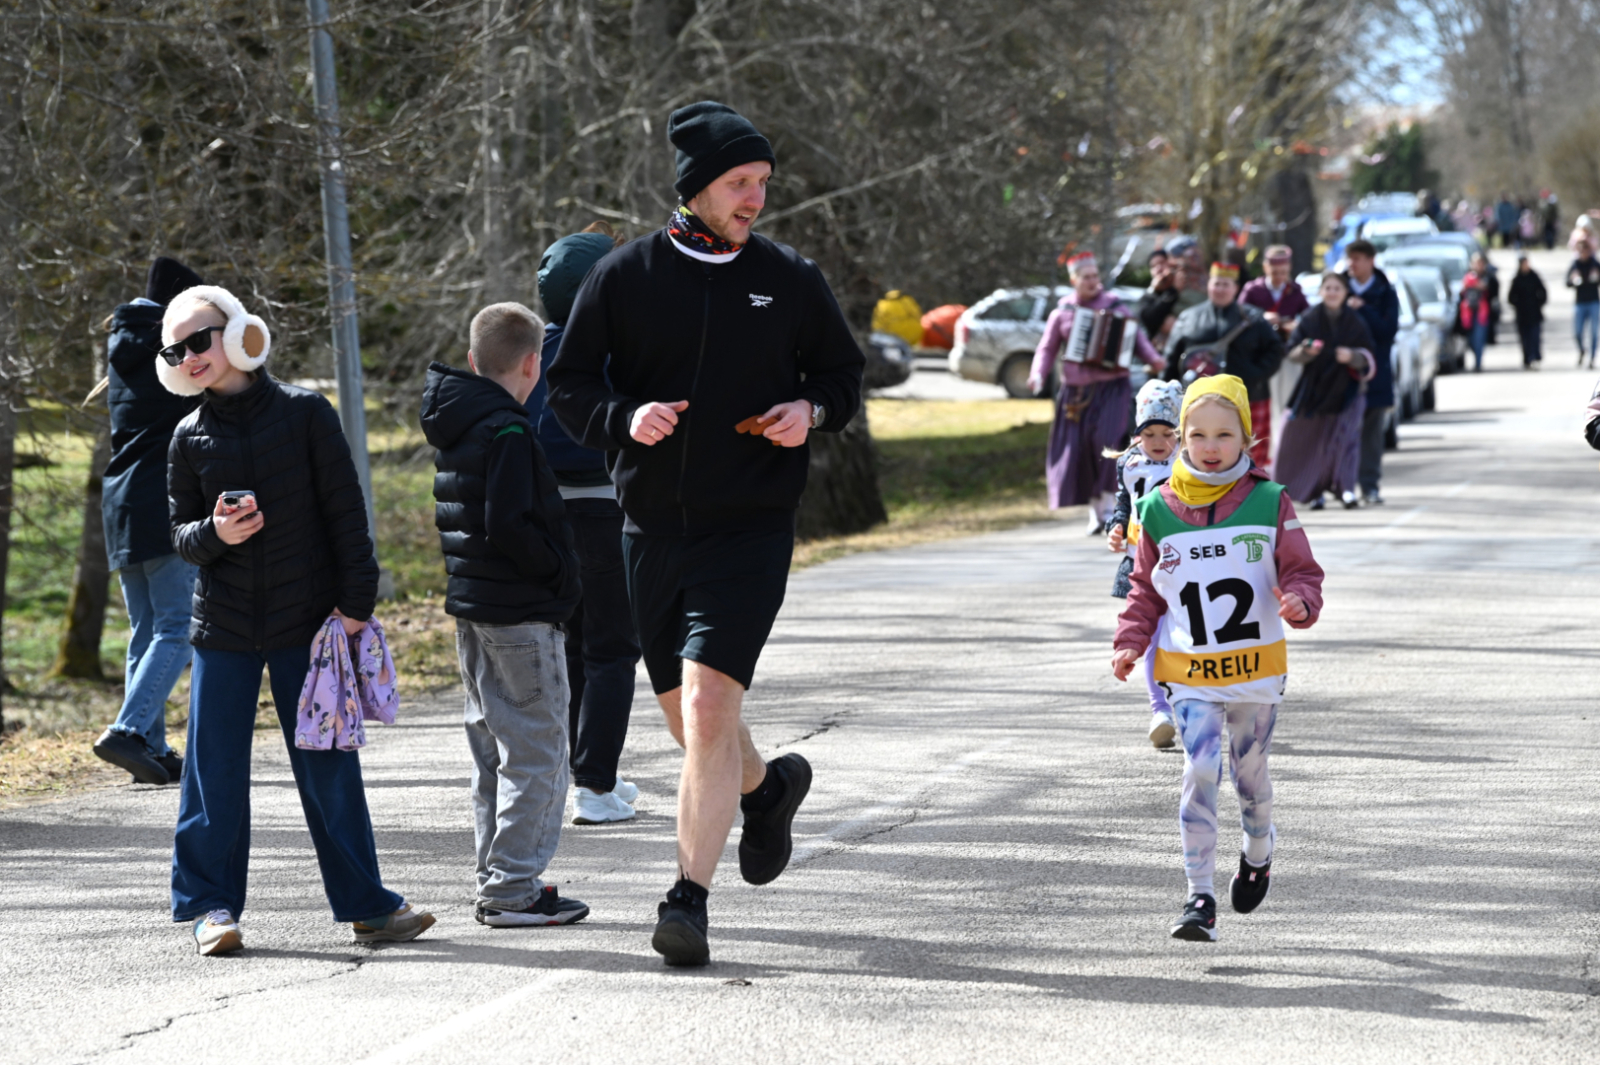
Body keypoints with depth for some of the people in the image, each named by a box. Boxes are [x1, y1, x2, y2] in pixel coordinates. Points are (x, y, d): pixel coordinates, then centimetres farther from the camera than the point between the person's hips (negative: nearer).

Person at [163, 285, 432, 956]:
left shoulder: (304, 413, -2)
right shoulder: (190, 438, 5)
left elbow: (345, 511, -1)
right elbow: (180, 534, 9)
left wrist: (356, 600, -5)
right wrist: (213, 534, -14)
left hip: (306, 622, -2)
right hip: (224, 627, 2)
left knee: (328, 763, 4)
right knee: (215, 768, 2)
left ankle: (364, 904, 12)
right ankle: (211, 905, 11)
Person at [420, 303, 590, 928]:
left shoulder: (455, 426, 11)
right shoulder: (507, 431, -17)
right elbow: (508, 527, -24)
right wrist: (560, 571, -10)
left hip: (470, 606, 9)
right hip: (521, 616, -9)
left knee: (492, 749, 15)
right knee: (536, 754, -4)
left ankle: (496, 883, 20)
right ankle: (515, 890, -6)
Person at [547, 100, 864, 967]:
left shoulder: (789, 281, 3)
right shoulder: (623, 277, 0)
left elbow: (843, 371, 16)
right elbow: (570, 386, 5)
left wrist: (813, 411, -6)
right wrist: (624, 418, -15)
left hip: (750, 529, -2)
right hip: (652, 530, 2)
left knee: (709, 708, -17)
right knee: (688, 722, 13)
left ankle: (690, 897, -14)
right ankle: (768, 785, 46)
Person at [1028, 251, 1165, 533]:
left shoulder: (1113, 306, 4)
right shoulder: (1063, 311, 8)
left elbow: (1136, 337, 5)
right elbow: (1047, 348, 12)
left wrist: (1152, 358, -13)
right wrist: (1038, 375, -5)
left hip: (1111, 388, -2)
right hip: (1076, 391, 2)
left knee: (1107, 439, -20)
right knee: (1079, 450, 0)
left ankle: (1109, 505, -9)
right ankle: (1095, 511, 13)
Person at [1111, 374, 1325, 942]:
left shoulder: (1269, 504, -2)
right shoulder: (1159, 511, 1)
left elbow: (1302, 572, 1)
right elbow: (1146, 589, 12)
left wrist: (1299, 602, -21)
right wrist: (1131, 641, -2)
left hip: (1257, 667, 0)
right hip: (1189, 671, 0)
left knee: (1250, 772, 11)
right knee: (1200, 772, -13)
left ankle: (1258, 854, 43)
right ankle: (1200, 897, -10)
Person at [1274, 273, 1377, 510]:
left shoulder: (1355, 322, 1)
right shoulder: (1309, 320, 0)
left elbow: (1367, 357, -1)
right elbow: (1292, 352, -2)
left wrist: (1352, 356, -22)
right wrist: (1306, 352, -23)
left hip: (1345, 391, -1)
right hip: (1313, 390, 1)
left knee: (1344, 437, -15)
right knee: (1311, 441, 0)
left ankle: (1346, 488, -17)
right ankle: (1315, 492, 12)